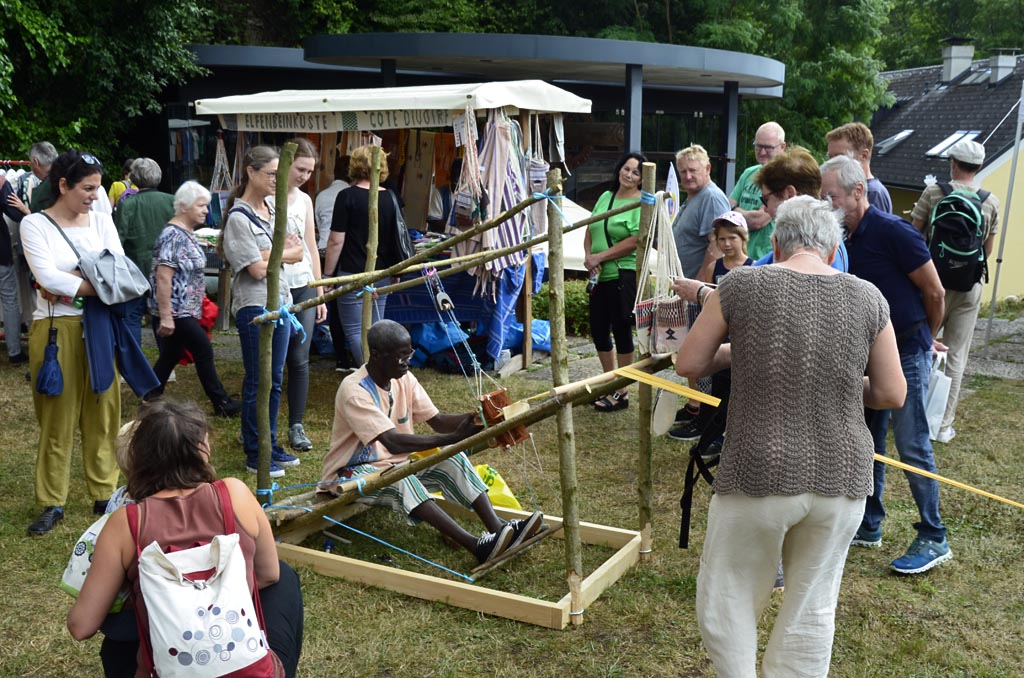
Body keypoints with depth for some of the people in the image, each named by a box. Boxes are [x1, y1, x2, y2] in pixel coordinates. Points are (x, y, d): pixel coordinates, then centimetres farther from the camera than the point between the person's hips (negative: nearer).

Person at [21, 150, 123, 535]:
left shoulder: (101, 220, 8)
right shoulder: (35, 224, -3)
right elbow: (47, 276, -17)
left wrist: (68, 285, -15)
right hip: (56, 330, -3)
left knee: (102, 413, 9)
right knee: (57, 417, 3)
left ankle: (104, 494, 21)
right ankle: (52, 503, 15)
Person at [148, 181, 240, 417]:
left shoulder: (187, 233, 12)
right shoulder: (173, 235, -18)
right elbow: (163, 277, -24)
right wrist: (165, 316, -25)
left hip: (185, 309, 10)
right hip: (175, 311, -10)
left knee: (172, 355, 13)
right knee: (203, 350, -3)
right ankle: (221, 403, 6)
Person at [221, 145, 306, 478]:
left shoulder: (273, 211, 12)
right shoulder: (239, 218, -12)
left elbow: (297, 250, 6)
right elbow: (257, 269, -15)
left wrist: (273, 252, -11)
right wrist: (285, 253, -1)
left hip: (280, 302, 7)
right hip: (255, 306, -7)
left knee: (274, 380, 14)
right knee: (257, 382, 1)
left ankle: (270, 444, 26)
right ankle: (254, 455, 13)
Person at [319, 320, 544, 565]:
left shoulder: (404, 379, -2)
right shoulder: (354, 390, -26)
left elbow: (438, 421, -3)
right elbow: (393, 442, -36)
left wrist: (473, 418, -24)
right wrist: (453, 437, -42)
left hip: (394, 463, 7)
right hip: (351, 472, -7)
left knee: (452, 459, -16)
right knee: (400, 478, -37)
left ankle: (498, 528, -28)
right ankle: (477, 546, -46)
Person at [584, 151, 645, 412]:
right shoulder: (606, 197, 13)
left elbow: (636, 240, -18)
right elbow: (590, 231, 14)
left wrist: (600, 257, -15)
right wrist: (589, 257, -4)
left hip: (625, 274, -7)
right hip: (599, 276, 7)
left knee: (621, 330, 2)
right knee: (599, 330, 14)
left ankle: (622, 392, 14)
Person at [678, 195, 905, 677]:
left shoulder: (741, 285, -6)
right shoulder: (867, 298, 0)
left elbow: (688, 363, 1)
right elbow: (892, 395, 4)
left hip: (758, 474, -3)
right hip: (842, 476, 3)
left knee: (727, 599, 16)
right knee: (812, 609, 18)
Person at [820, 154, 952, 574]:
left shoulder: (892, 231, -17)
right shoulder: (845, 239, 5)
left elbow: (934, 291, -10)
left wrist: (926, 338, 3)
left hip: (907, 352, -8)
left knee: (912, 445, -4)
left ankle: (934, 539, 9)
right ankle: (868, 526, 26)